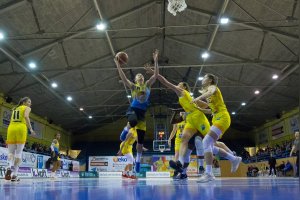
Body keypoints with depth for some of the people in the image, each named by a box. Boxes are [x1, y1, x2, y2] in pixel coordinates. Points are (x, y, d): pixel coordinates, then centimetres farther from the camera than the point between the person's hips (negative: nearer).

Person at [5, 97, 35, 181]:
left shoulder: (14, 109, 28)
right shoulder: (27, 108, 10)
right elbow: (26, 116, -10)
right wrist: (30, 129, -12)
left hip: (11, 128, 4)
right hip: (21, 128, -4)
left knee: (11, 152, 7)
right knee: (19, 152, 0)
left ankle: (9, 167, -23)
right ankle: (14, 175, -4)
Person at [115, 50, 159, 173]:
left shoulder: (147, 85, 13)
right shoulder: (133, 86, 6)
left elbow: (155, 75, 4)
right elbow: (123, 77, -6)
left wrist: (156, 61, -4)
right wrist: (118, 65, -12)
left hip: (142, 112, 3)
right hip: (133, 109, -3)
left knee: (140, 140, 3)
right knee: (133, 122, -42)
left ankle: (138, 161, 15)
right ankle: (126, 130, -7)